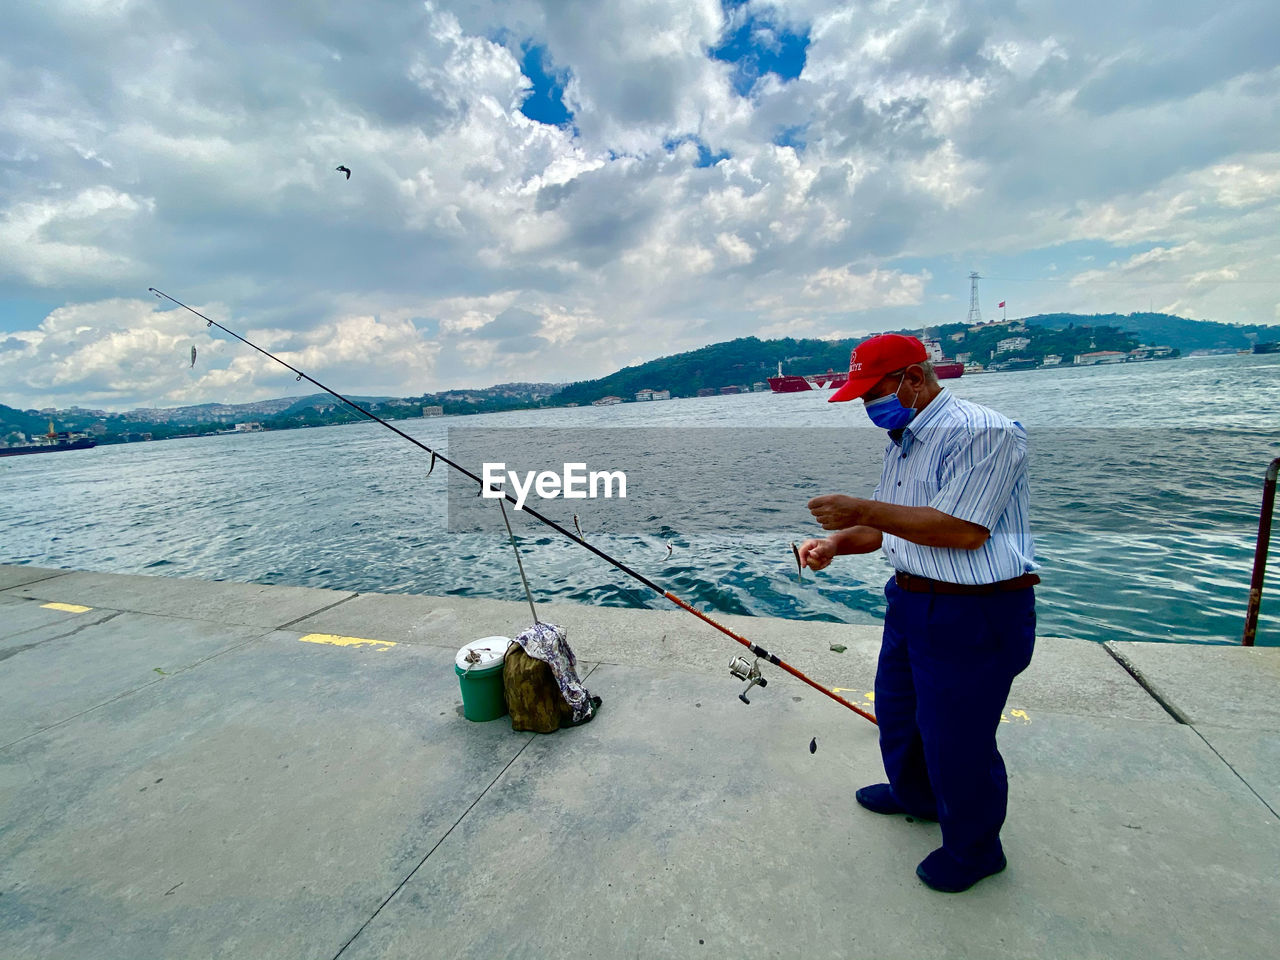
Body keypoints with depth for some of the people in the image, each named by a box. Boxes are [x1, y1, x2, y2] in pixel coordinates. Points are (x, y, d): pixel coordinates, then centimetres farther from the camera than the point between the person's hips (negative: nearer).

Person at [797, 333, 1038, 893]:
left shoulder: (983, 432, -19)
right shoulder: (902, 443, 10)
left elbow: (963, 531, -28)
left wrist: (864, 510, -25)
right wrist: (836, 544, -2)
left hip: (975, 615, -9)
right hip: (911, 600, 9)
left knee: (956, 736, 6)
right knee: (896, 706, 24)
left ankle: (975, 849, 34)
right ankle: (915, 795, 51)